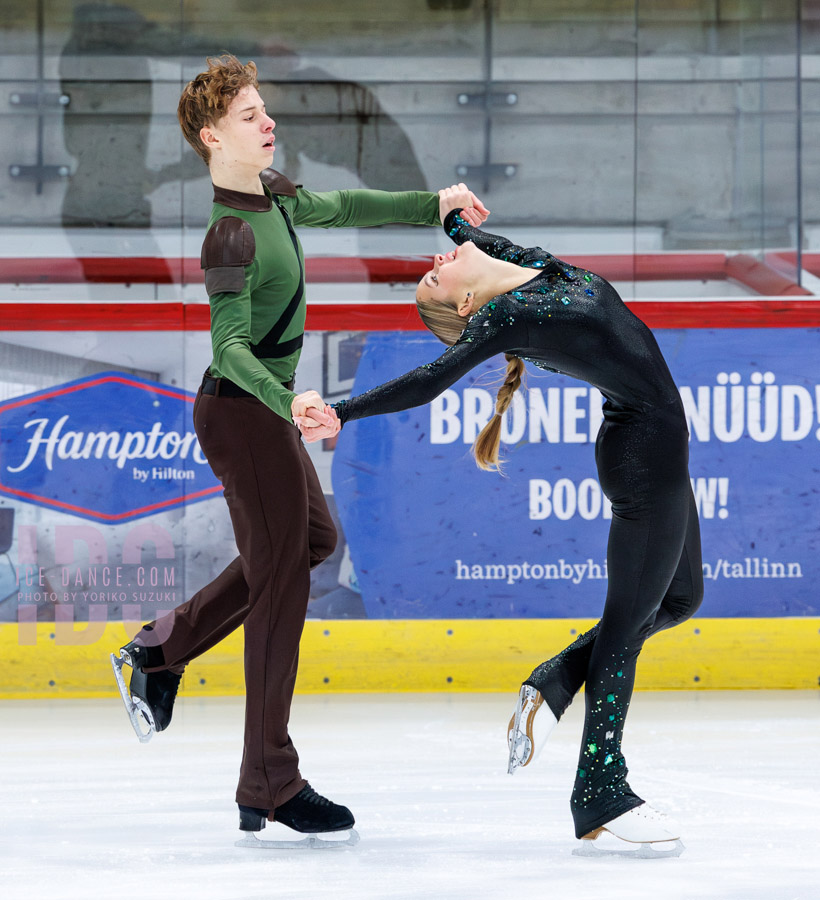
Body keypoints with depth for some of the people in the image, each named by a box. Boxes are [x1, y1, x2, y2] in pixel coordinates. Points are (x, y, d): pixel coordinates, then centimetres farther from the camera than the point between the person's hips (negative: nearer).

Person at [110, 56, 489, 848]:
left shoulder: (272, 194, 4)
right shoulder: (231, 235, -23)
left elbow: (339, 208, 23)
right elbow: (233, 347, -29)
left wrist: (433, 207, 26)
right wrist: (289, 403, -44)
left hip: (265, 413, 10)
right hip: (242, 416, -10)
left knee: (311, 539, 27)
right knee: (279, 584, -5)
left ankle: (161, 650, 27)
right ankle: (269, 788, 0)